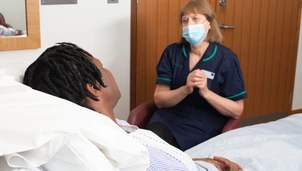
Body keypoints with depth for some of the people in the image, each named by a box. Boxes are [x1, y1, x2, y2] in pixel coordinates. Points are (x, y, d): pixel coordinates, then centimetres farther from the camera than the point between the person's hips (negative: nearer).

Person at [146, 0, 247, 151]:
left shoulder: (226, 59, -4)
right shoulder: (172, 52, 4)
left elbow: (237, 111, -4)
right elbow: (159, 100, -1)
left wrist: (206, 92, -19)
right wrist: (185, 89, -20)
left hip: (205, 124, -2)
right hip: (170, 116, 3)